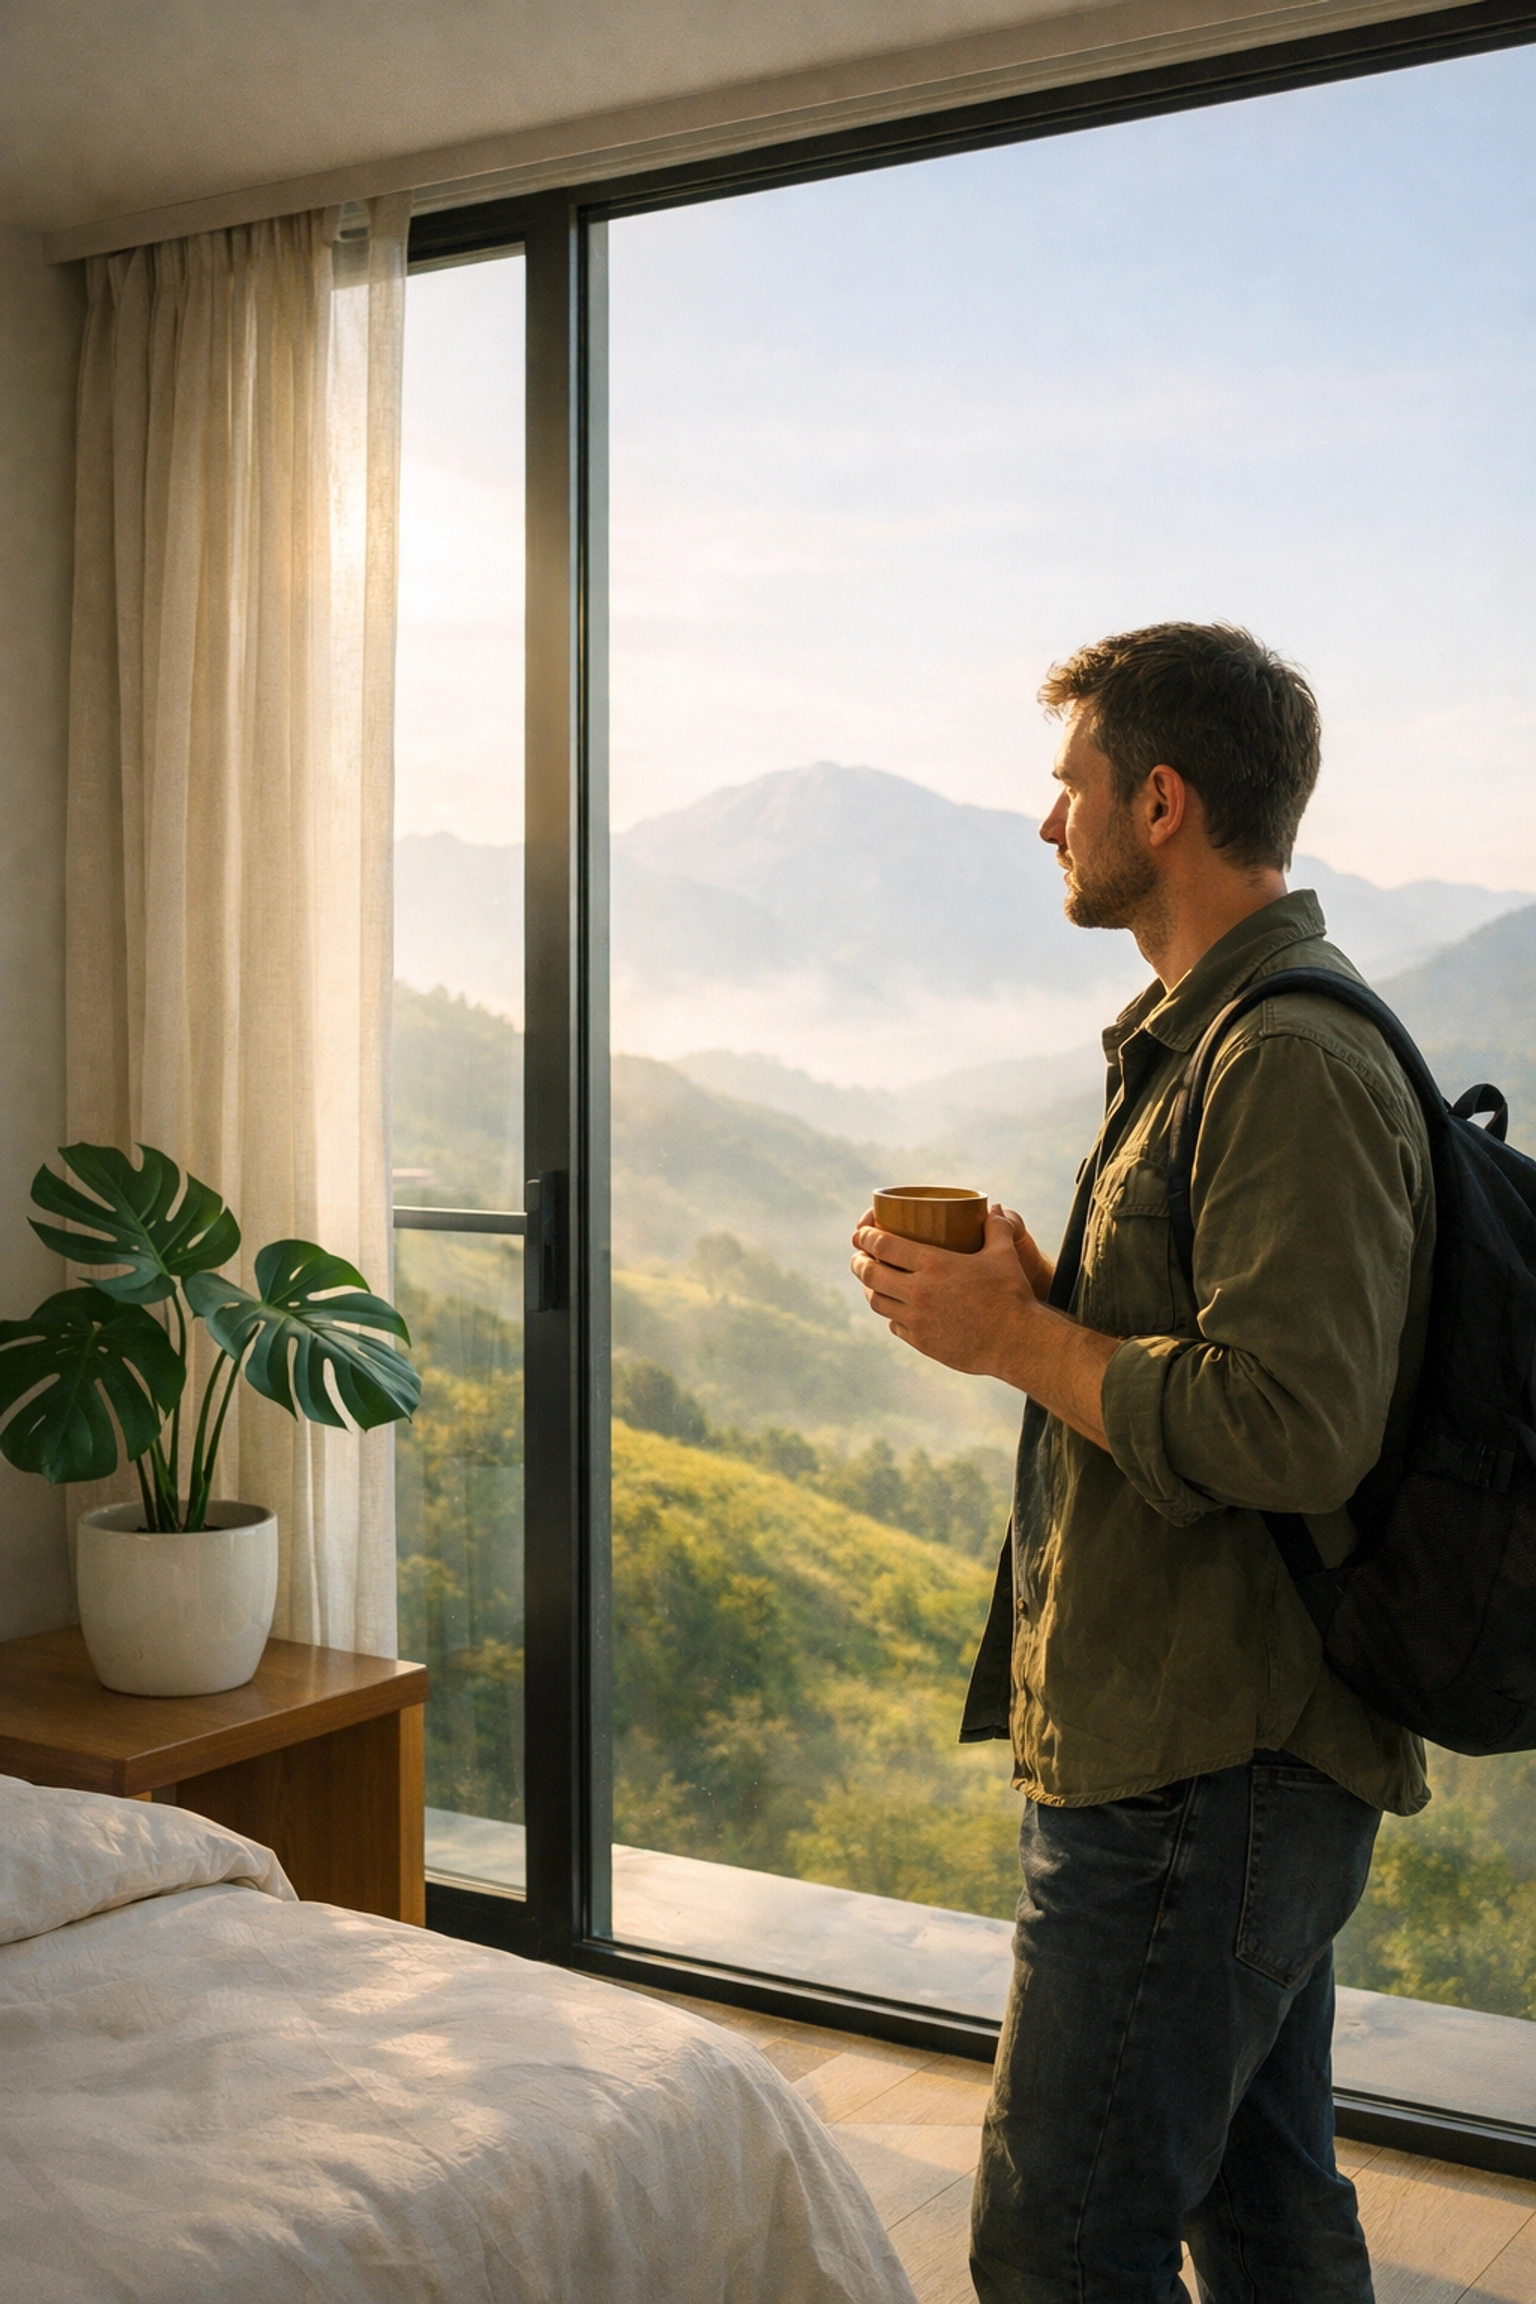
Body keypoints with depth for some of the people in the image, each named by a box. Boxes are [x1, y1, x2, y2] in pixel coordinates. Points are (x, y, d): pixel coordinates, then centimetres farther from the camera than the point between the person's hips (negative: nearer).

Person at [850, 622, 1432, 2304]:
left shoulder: (1293, 1066, -20)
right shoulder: (1206, 1036, 15)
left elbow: (1291, 1429, -29)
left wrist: (1016, 1338, -17)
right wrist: (1039, 1295, 5)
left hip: (1198, 1778, -11)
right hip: (1234, 1760, 11)